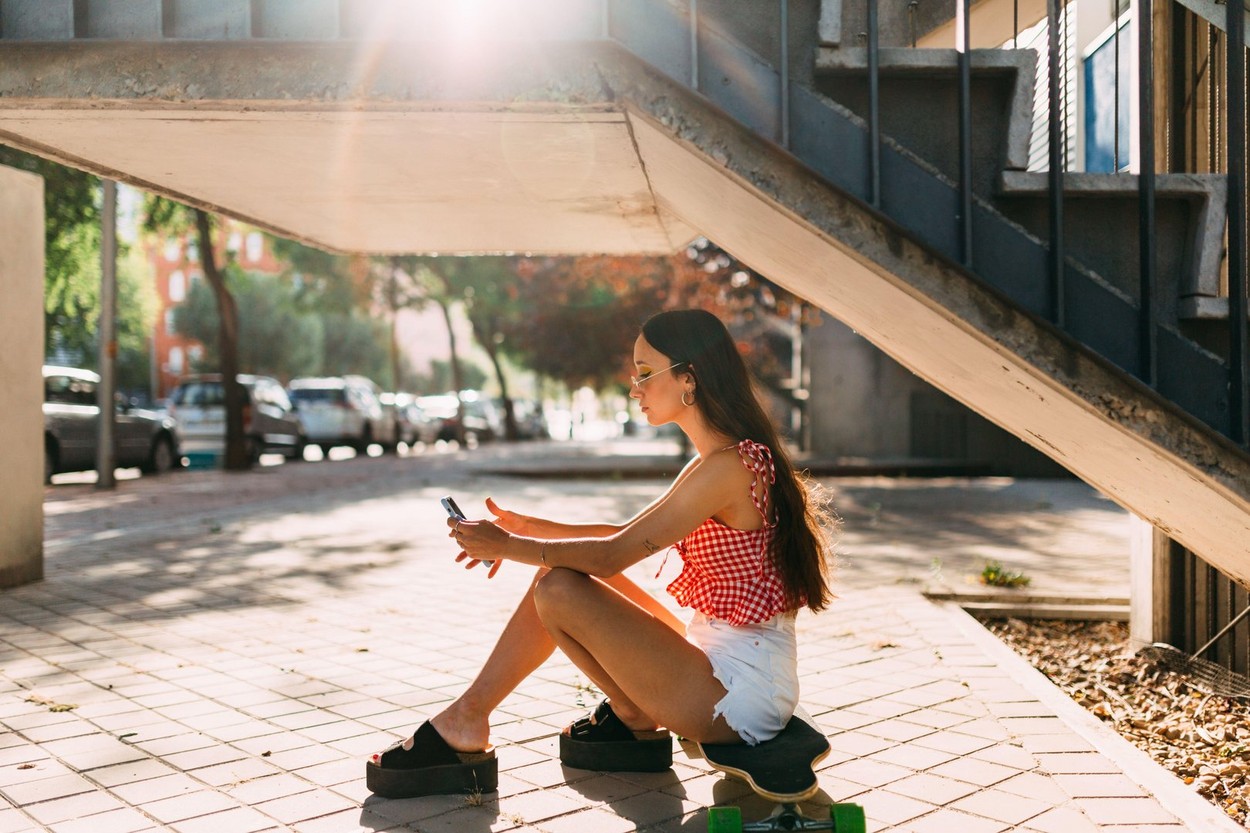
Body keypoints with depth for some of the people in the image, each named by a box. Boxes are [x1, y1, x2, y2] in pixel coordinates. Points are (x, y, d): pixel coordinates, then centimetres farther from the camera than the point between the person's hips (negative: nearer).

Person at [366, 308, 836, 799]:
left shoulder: (727, 467, -21)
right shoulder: (714, 462, 11)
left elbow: (612, 555, -20)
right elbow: (628, 537, 17)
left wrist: (508, 546, -9)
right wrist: (529, 528, 10)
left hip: (742, 693, -10)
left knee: (558, 589, -16)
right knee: (567, 569, 6)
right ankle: (634, 716, 8)